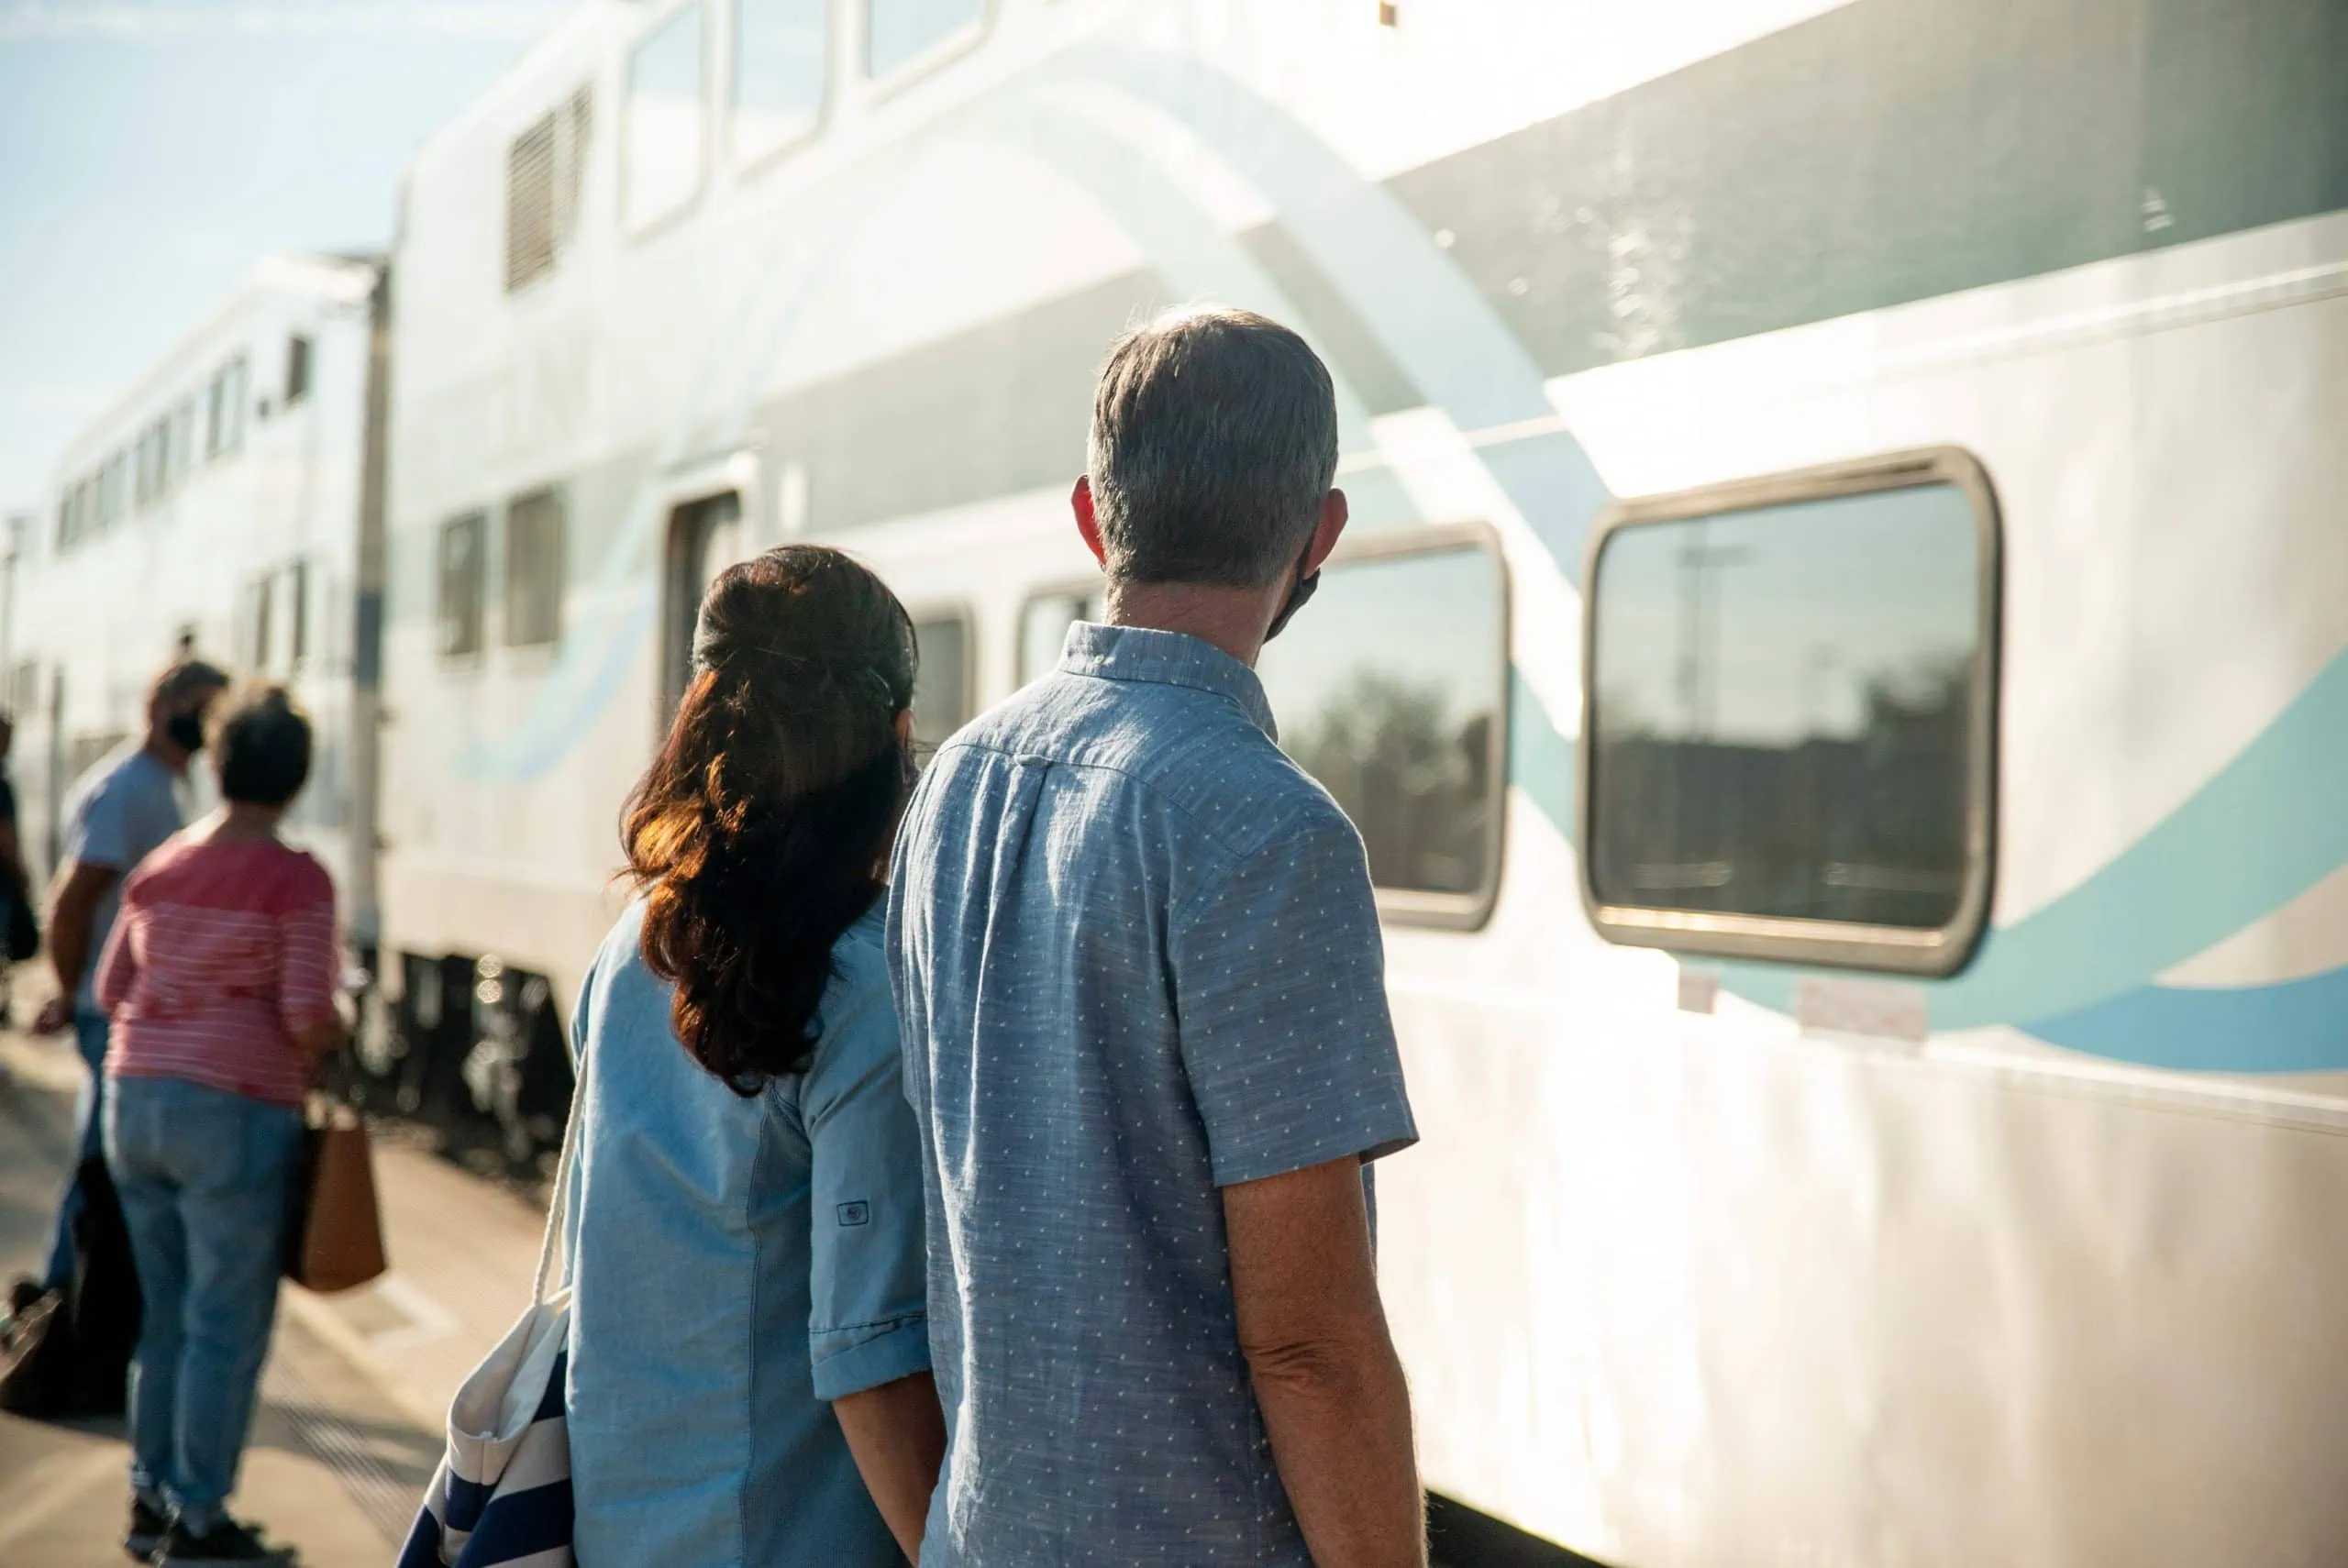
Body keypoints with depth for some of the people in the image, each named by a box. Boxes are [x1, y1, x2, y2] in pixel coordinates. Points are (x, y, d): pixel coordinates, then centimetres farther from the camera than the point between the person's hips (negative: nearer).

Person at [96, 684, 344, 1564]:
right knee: (227, 1325, 2)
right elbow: (308, 1013, -17)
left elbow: (111, 991, 12)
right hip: (235, 1112, -7)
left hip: (136, 1099, 7)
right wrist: (319, 1054, 4)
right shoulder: (296, 880, -11)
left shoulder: (159, 867, 9)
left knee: (167, 1316, 17)